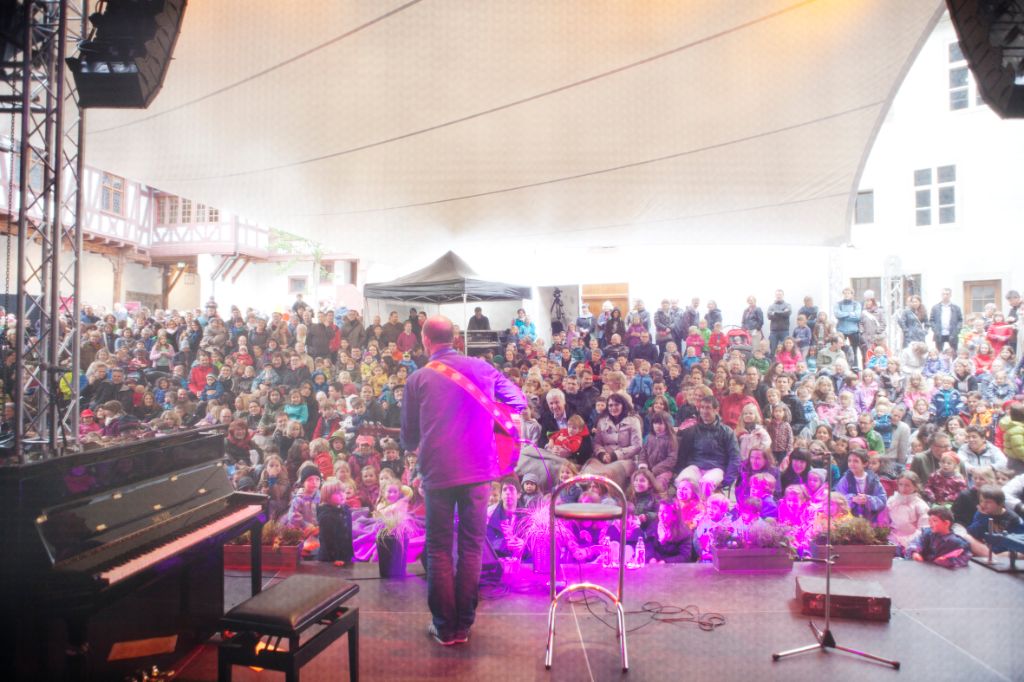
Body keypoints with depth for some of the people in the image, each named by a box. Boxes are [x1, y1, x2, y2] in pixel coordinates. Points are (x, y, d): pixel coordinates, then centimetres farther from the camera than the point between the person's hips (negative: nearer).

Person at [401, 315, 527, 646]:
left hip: (437, 471, -1)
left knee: (439, 549, 12)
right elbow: (519, 402, 9)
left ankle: (444, 627, 20)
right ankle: (464, 624, 21)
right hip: (479, 469, 2)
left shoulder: (418, 379, 0)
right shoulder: (482, 368, 4)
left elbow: (409, 437, 6)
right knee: (472, 546, 13)